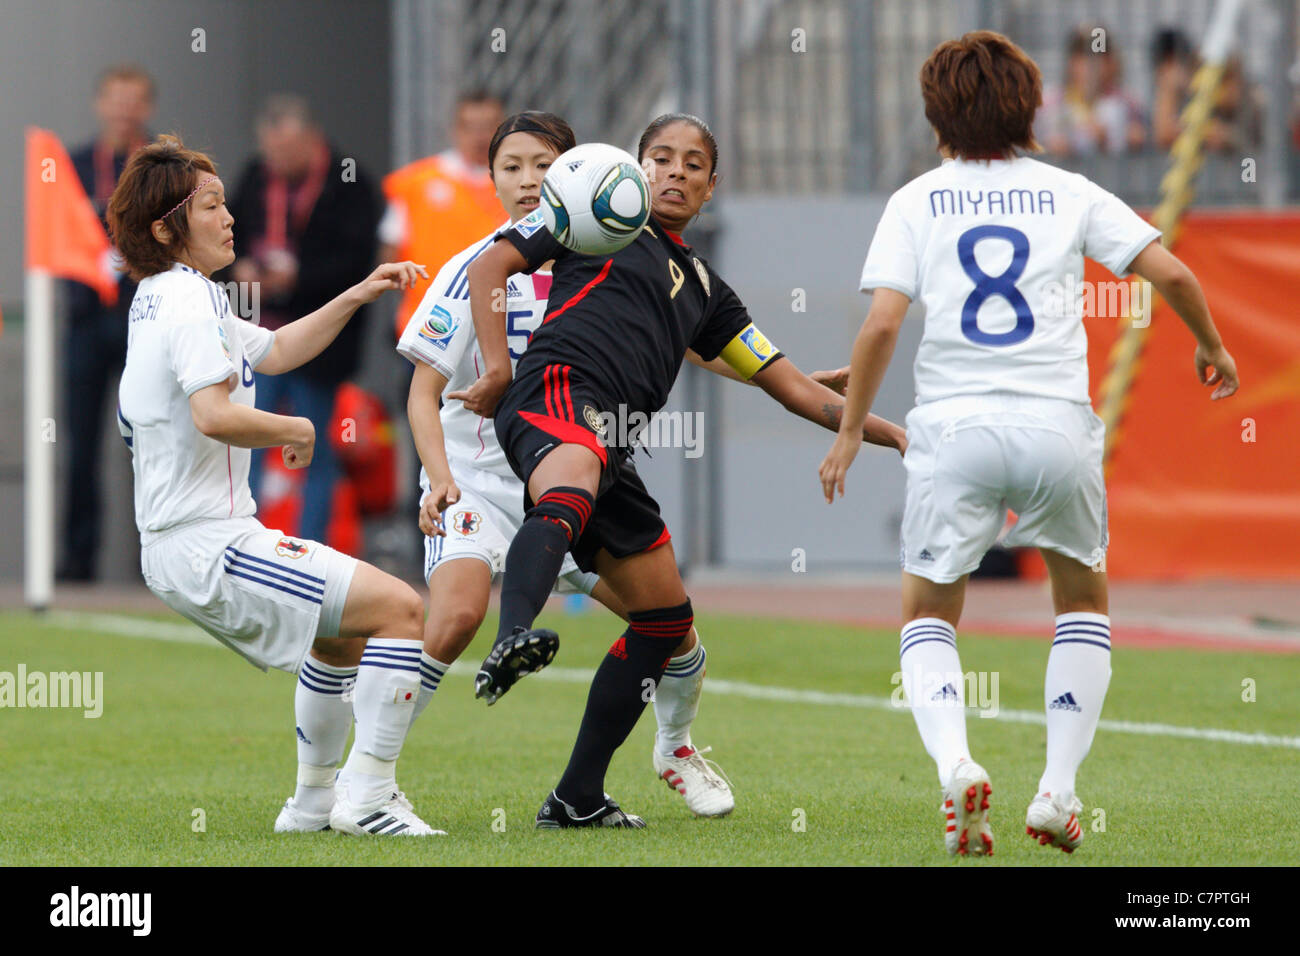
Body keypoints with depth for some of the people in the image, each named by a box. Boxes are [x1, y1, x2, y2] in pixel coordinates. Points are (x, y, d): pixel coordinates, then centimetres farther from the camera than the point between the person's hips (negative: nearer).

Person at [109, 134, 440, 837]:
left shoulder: (160, 300, 17)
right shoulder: (189, 301, -15)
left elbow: (275, 350, 31)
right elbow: (214, 415, -29)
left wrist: (358, 296, 22)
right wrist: (297, 431, -12)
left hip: (176, 549, 11)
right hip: (210, 547, -11)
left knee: (344, 633, 28)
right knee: (400, 608, -12)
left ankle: (313, 800, 31)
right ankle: (368, 798, -14)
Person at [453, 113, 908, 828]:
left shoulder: (703, 287, 31)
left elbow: (793, 388, 31)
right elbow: (488, 267, 9)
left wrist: (891, 433, 22)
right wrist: (498, 371, -4)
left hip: (609, 446, 8)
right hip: (557, 393, -8)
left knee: (666, 619, 9)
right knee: (568, 499, -41)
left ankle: (578, 797, 14)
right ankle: (513, 640, -71)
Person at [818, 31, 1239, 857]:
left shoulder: (916, 201, 6)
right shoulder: (1069, 193, 8)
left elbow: (883, 323, -4)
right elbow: (1170, 272, 2)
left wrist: (850, 431, 5)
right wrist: (1212, 347, 21)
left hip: (955, 428, -1)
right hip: (1057, 424, 1)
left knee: (928, 615, 13)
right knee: (1085, 601, 23)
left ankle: (955, 764, -15)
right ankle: (1060, 790, 11)